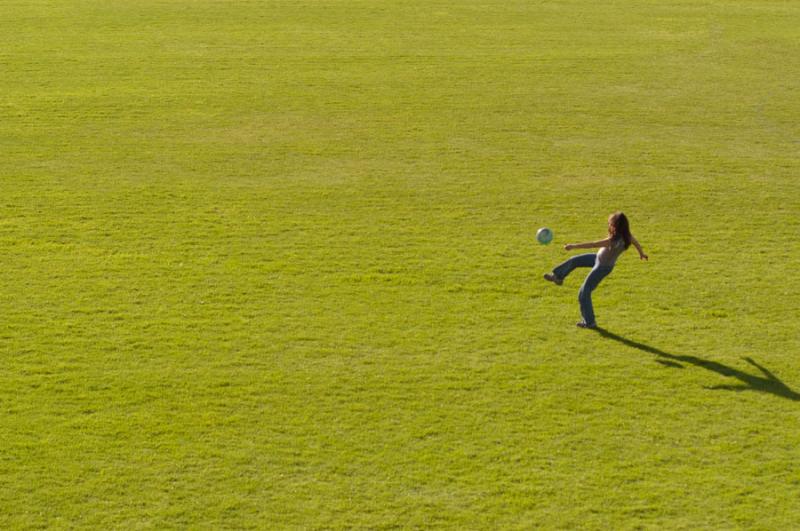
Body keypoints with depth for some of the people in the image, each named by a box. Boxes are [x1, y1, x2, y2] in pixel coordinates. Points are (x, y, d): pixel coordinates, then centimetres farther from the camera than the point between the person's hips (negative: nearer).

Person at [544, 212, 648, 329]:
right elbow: (635, 241, 6)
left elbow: (592, 244, -37)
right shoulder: (626, 235, -15)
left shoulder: (614, 241, -39)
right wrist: (641, 253, 27)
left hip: (602, 267, -9)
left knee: (584, 293, 5)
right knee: (574, 260, 21)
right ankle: (558, 276, 47)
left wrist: (574, 246, -33)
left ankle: (589, 322, 20)